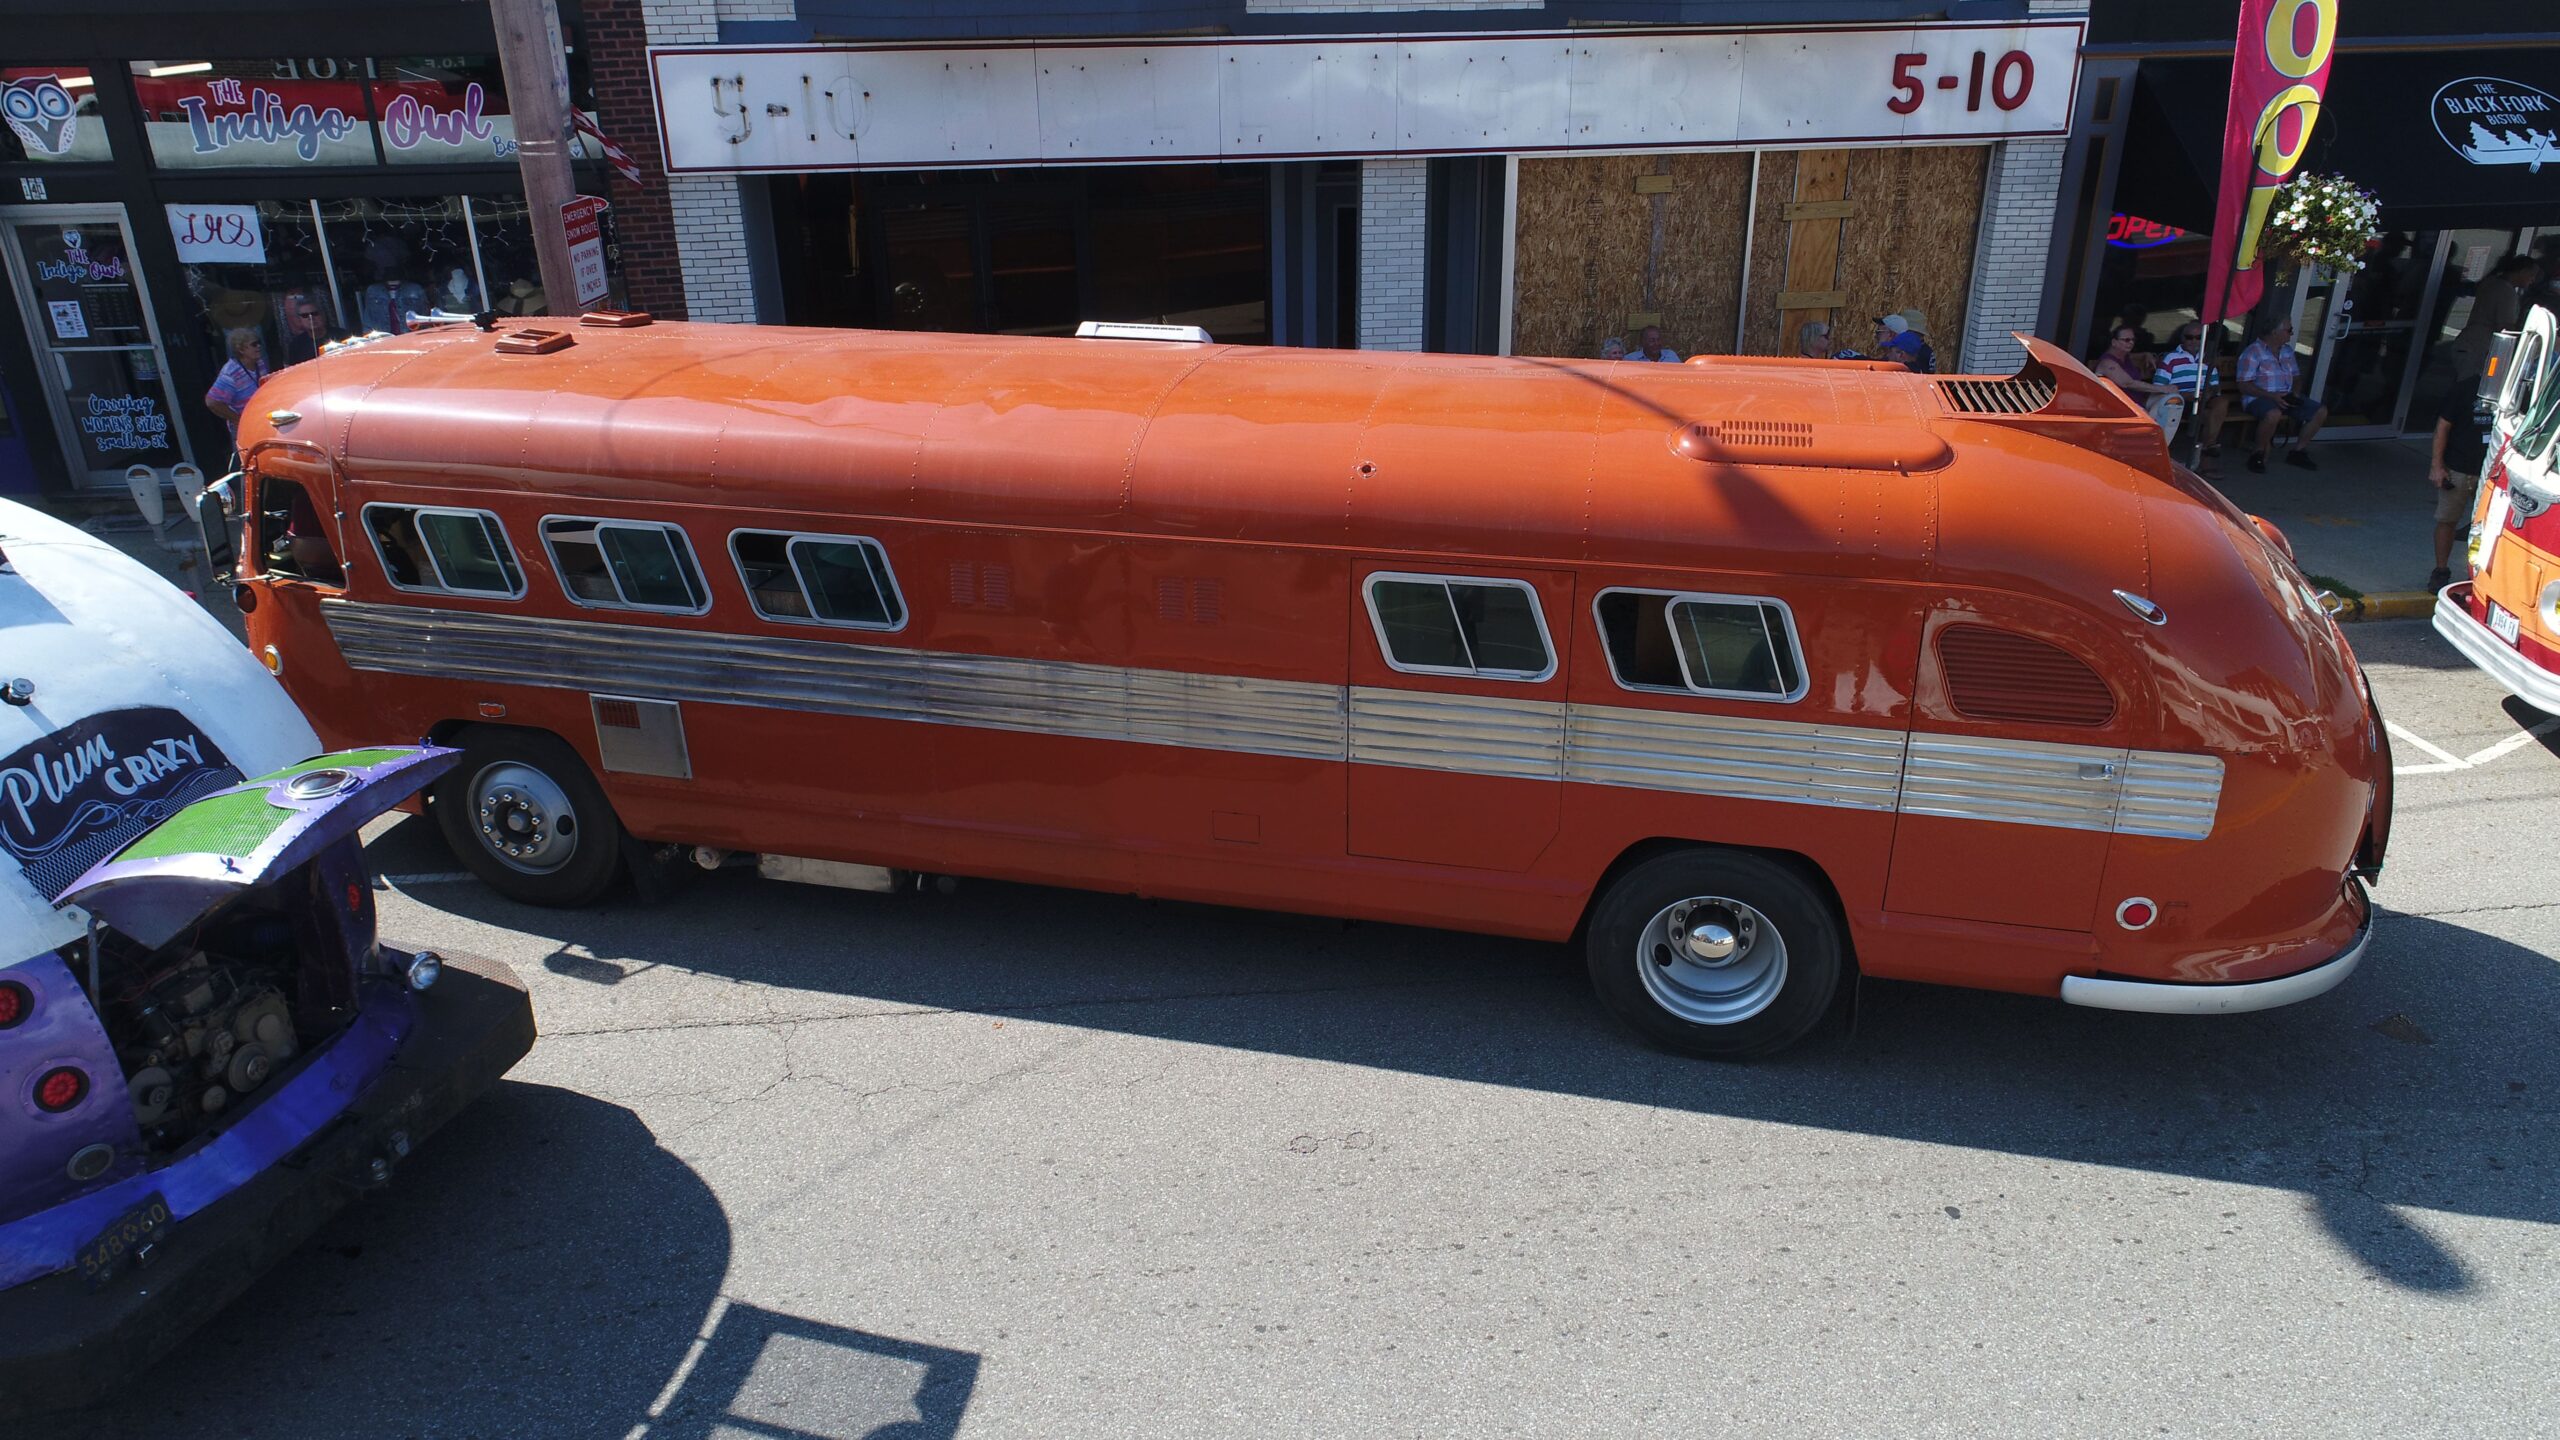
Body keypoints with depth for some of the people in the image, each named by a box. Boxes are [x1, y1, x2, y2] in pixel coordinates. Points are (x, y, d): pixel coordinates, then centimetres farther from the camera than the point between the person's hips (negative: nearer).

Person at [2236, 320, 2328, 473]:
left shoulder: (2287, 350, 14)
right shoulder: (2253, 353, -10)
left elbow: (2297, 377, 22)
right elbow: (2244, 386, -15)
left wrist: (2294, 392, -1)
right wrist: (2272, 396, -23)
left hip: (2286, 397, 8)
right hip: (2259, 398, -8)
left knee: (2321, 411, -5)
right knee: (2273, 414, -40)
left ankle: (2296, 452, 7)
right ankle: (2257, 453, -18)